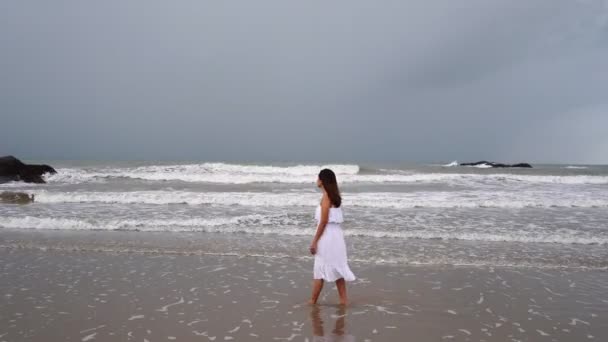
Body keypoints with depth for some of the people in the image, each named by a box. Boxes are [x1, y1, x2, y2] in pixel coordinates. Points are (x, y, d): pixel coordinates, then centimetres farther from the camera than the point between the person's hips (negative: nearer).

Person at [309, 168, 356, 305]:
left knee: (319, 269, 1)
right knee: (336, 268, 14)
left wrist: (314, 241, -14)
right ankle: (343, 300, 18)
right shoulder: (334, 196, 11)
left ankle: (313, 301, 10)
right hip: (335, 234, 9)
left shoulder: (326, 197, -14)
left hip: (327, 236, -9)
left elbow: (323, 222, -17)